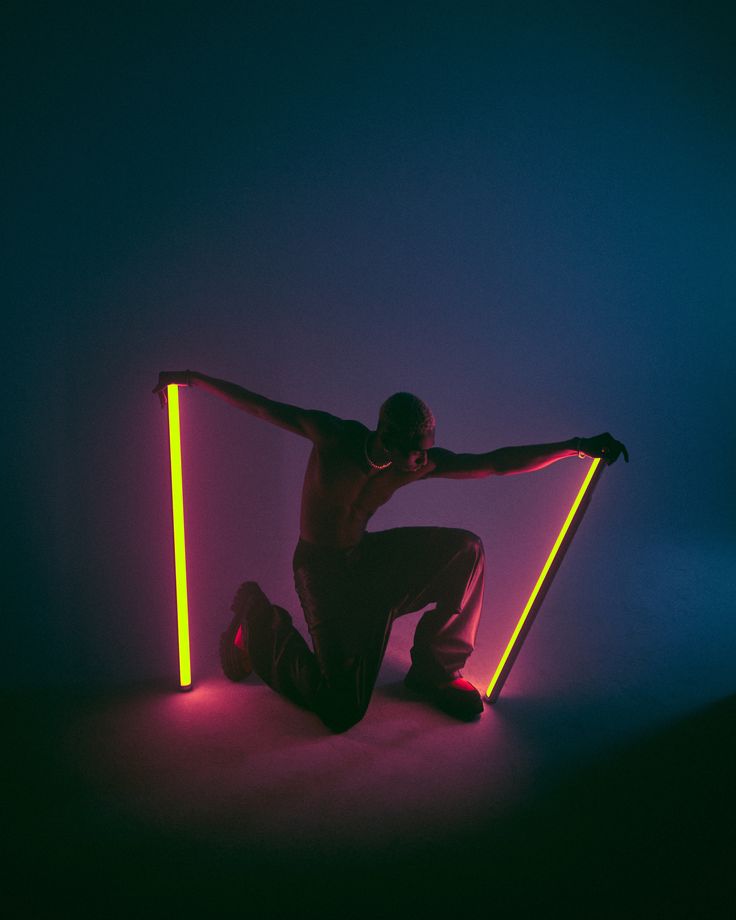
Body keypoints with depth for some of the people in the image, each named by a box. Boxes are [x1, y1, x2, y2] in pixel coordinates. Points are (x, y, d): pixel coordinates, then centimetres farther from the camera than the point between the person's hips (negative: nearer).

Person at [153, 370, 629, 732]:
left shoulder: (421, 463, -12)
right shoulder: (335, 435, -23)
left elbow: (496, 463, -11)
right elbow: (262, 406, -13)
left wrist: (576, 446, -15)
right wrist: (195, 378, -12)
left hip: (367, 557, 5)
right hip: (323, 571, -5)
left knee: (466, 549, -14)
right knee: (342, 711, -10)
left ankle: (435, 670, 4)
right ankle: (259, 624, 14)